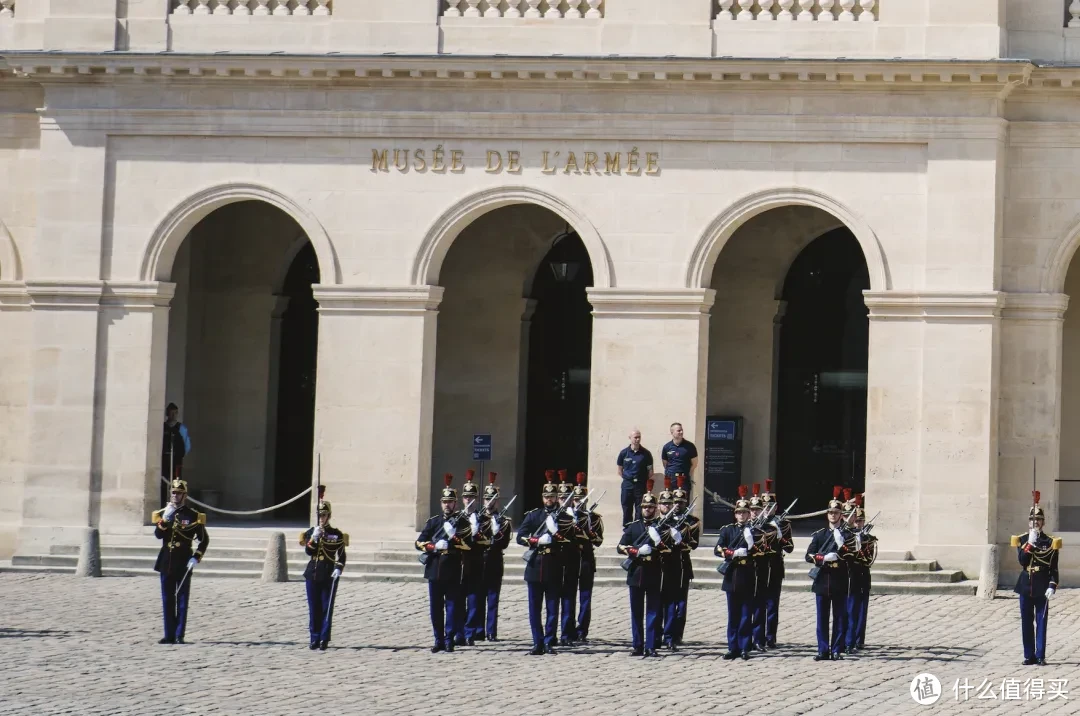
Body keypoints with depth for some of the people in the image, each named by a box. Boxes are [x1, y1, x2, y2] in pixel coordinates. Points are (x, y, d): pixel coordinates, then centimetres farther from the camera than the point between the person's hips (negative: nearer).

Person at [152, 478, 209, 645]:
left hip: (184, 563, -3)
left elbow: (204, 539, 3)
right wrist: (165, 518, -20)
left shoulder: (193, 516, 0)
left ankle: (179, 635, 2)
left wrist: (196, 558, -8)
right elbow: (158, 534, -6)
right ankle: (169, 635, 10)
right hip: (166, 562, 3)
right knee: (167, 600, 6)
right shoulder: (162, 513, 9)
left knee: (182, 600, -1)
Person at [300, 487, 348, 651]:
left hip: (329, 576, -2)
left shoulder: (337, 534, 3)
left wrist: (338, 569, -14)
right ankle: (314, 639, 10)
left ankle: (324, 639, 4)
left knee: (327, 608, -1)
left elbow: (341, 555, 1)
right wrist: (314, 538, -19)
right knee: (314, 608, 4)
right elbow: (309, 551, -5)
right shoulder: (310, 532, 7)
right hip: (312, 574, 2)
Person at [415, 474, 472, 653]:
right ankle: (438, 640, 10)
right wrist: (434, 546, -10)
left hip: (453, 571, -3)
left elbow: (468, 546, -3)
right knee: (435, 607, 4)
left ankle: (449, 640, 1)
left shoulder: (462, 522, 4)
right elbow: (419, 542, 7)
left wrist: (453, 537, -15)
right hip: (434, 569, 3)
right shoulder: (434, 521, 12)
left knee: (452, 605, -3)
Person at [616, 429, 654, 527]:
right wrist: (626, 478, 6)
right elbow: (619, 468, 11)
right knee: (626, 508, 7)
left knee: (640, 509, 0)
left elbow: (650, 470, 3)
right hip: (627, 485, 1)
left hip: (641, 485, -1)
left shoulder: (646, 453, -1)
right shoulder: (624, 453, 3)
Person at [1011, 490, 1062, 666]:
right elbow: (1022, 561, -9)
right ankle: (1029, 656, 10)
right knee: (1026, 623, 5)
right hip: (1025, 586, 2)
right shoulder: (1022, 540, 5)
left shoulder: (1050, 542, 0)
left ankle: (1040, 656, 3)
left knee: (1041, 622, 0)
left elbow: (1054, 568, -1)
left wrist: (1052, 586, -12)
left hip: (1042, 588, -2)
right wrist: (1030, 543, -17)